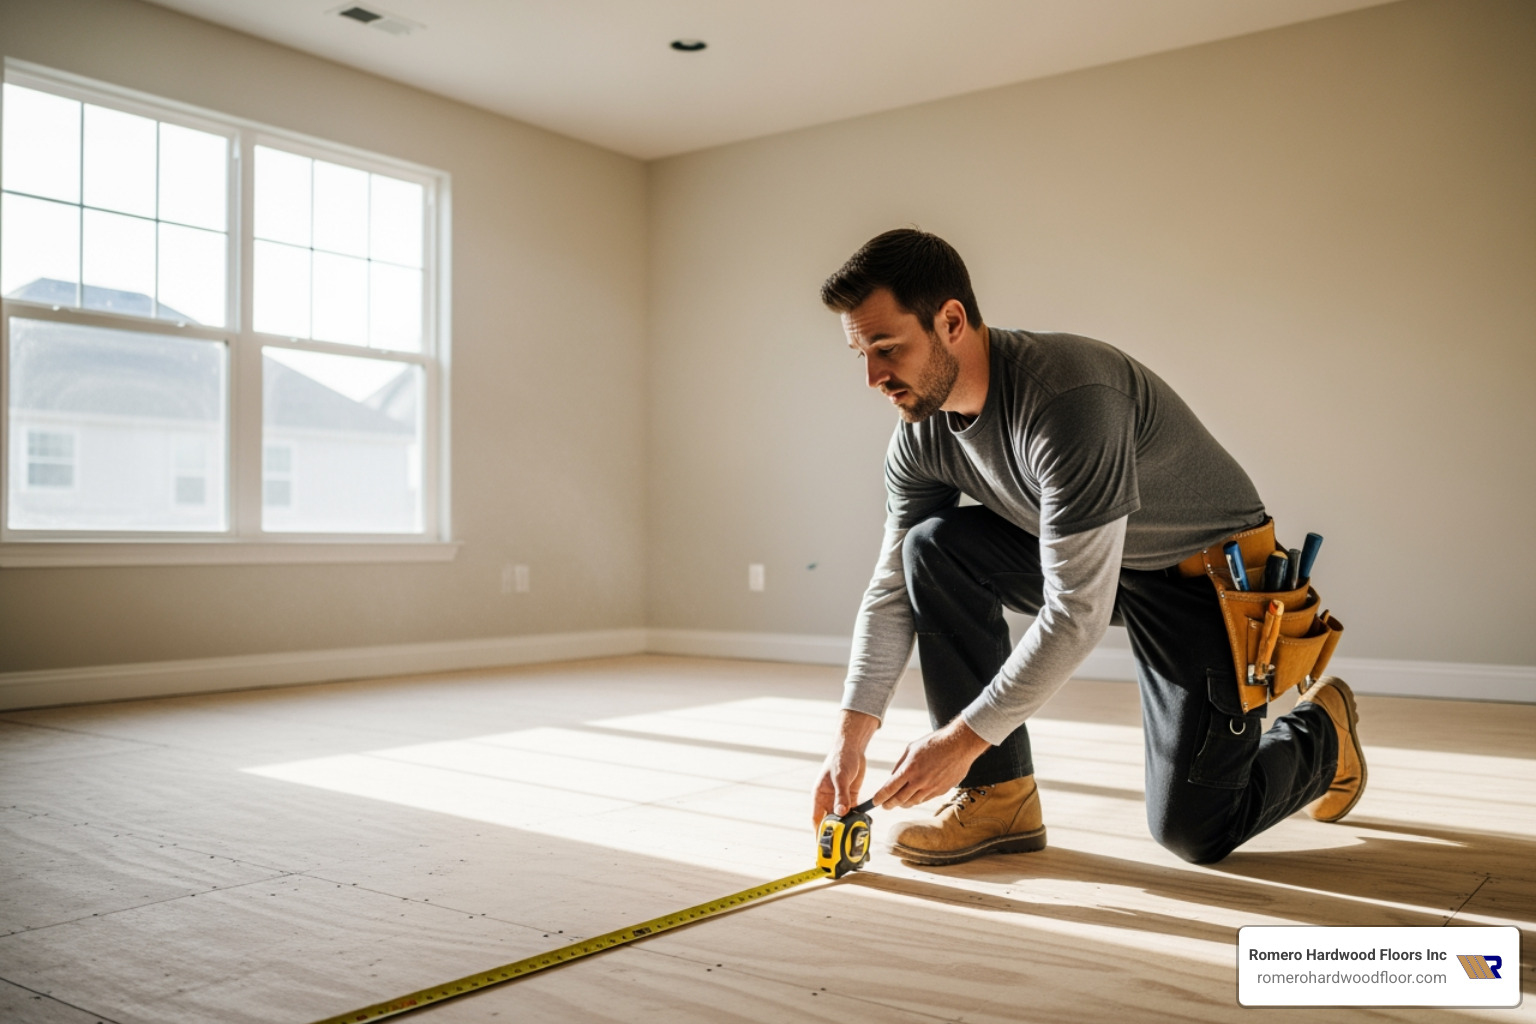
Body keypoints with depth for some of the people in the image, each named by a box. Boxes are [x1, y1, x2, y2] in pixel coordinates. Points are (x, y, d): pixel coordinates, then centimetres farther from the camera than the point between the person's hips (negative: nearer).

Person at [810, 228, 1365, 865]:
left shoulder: (1068, 399, -36)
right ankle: (997, 796, -9)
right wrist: (851, 735, -11)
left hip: (1210, 574, -6)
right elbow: (895, 587, -3)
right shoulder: (922, 435, -11)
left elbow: (1077, 613, -35)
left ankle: (1321, 730, 26)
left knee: (1191, 830, -7)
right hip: (1082, 560, 7)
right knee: (934, 547, -17)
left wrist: (962, 738, -31)